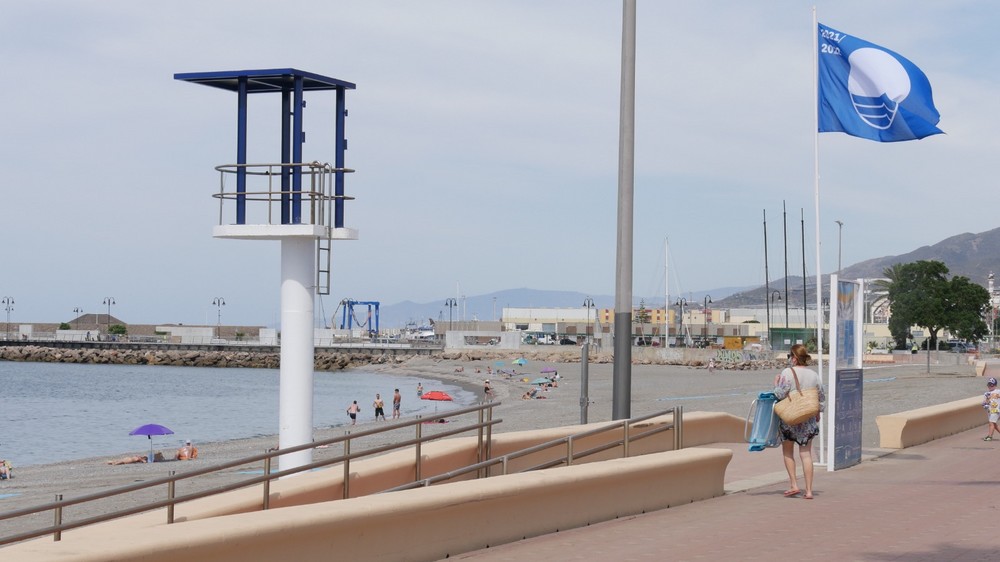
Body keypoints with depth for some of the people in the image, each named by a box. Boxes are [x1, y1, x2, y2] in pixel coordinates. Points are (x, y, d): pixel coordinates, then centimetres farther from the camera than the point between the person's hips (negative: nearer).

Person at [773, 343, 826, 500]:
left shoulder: (787, 373, -12)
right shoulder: (814, 375, 3)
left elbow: (780, 394, -16)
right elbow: (822, 398, 10)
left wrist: (776, 383, 3)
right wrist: (818, 412, 26)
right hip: (809, 419, 4)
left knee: (788, 452, 14)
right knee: (806, 453, 6)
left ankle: (793, 485, 6)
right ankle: (809, 490, 2)